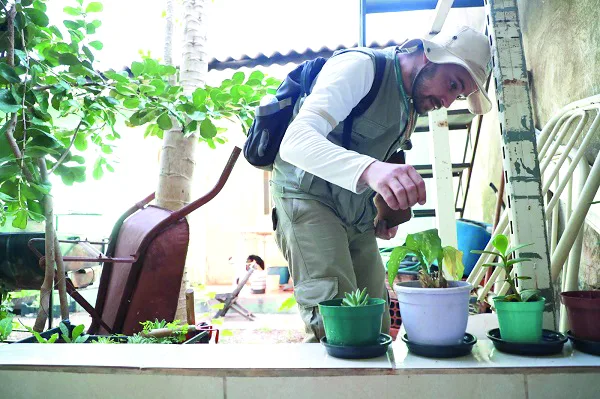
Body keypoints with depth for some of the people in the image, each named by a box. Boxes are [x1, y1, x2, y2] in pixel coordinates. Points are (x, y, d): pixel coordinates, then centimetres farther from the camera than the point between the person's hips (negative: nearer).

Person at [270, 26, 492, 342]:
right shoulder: (360, 66, -13)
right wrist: (369, 169, -48)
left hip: (357, 218, 9)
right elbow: (295, 141, -30)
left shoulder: (409, 106, 14)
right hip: (309, 200, -8)